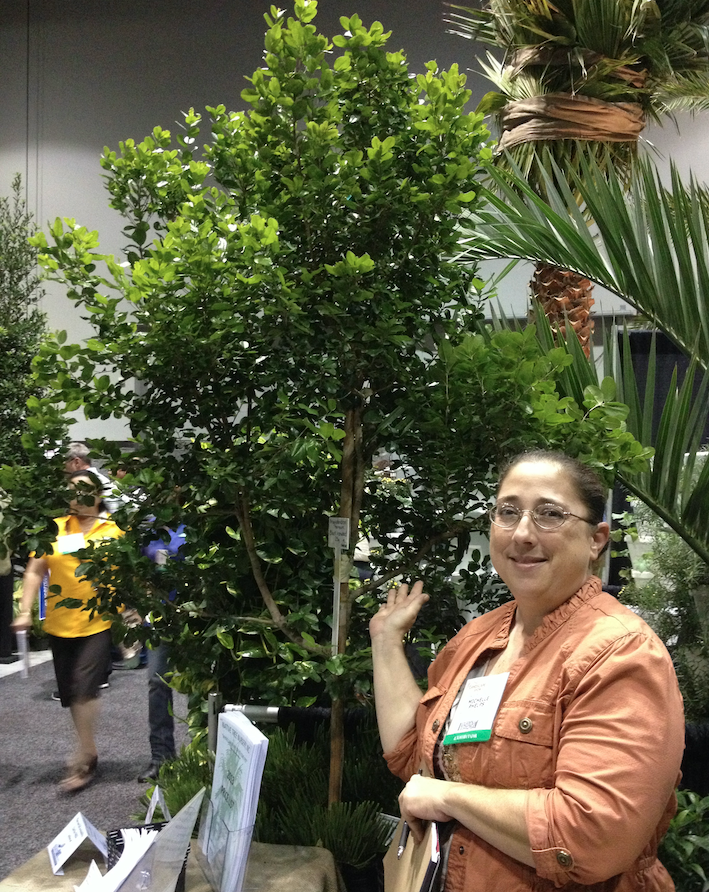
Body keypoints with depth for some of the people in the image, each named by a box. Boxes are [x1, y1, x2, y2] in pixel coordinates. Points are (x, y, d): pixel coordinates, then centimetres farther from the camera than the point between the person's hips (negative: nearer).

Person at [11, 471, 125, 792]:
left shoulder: (114, 531, -1)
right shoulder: (54, 529, 3)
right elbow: (35, 570, 3)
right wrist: (25, 610, -4)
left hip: (98, 622, -3)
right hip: (60, 623, 3)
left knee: (84, 689, -12)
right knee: (70, 693, 12)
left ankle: (82, 758, 4)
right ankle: (88, 752, 32)